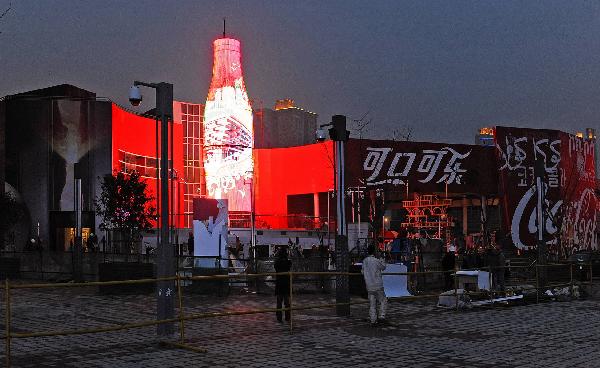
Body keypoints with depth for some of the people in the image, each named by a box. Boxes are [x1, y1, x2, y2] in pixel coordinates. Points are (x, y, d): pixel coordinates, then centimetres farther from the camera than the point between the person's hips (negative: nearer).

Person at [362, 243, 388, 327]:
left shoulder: (364, 261, 3)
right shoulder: (376, 261, -14)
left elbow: (363, 272, 16)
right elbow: (383, 267, 5)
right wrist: (382, 260, 21)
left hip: (369, 286, 5)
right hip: (378, 286, -5)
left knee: (372, 304, 8)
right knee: (383, 301, 9)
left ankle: (373, 320, 6)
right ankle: (381, 317, -1)